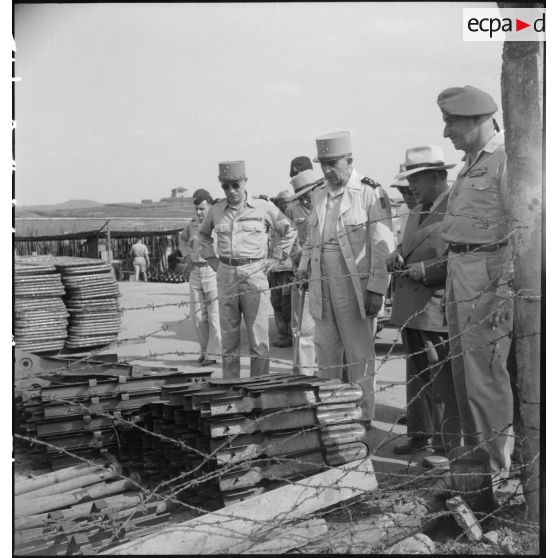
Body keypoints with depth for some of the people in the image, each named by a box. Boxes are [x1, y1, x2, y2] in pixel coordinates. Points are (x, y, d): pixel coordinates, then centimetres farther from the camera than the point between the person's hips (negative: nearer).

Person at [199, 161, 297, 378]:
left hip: (255, 273, -3)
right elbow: (203, 234, 28)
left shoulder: (263, 207, 0)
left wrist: (275, 259, 2)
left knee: (259, 338, -3)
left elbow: (289, 231, 9)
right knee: (228, 337, 7)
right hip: (226, 275, 3)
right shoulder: (216, 211, 8)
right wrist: (211, 258, 15)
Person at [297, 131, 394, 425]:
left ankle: (362, 416, 10)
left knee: (358, 354, 0)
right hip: (322, 285, 7)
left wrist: (377, 288, -16)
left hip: (355, 285, -6)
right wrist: (304, 263, 9)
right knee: (326, 351, 12)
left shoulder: (370, 193, -7)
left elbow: (383, 245, -11)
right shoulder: (319, 195, 15)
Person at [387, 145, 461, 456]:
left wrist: (425, 271, -18)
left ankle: (449, 444, 8)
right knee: (418, 377, 15)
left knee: (444, 379, -2)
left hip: (438, 309, -9)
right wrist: (398, 257, 6)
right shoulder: (418, 211, 18)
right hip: (411, 308, 9)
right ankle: (421, 434, 26)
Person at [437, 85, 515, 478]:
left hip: (489, 274, -9)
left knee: (485, 371, -6)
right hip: (460, 271, 9)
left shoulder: (508, 159, -11)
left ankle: (500, 463, 5)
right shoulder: (472, 163, 17)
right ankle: (473, 448, 26)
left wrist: (506, 291, -20)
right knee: (463, 368, 14)